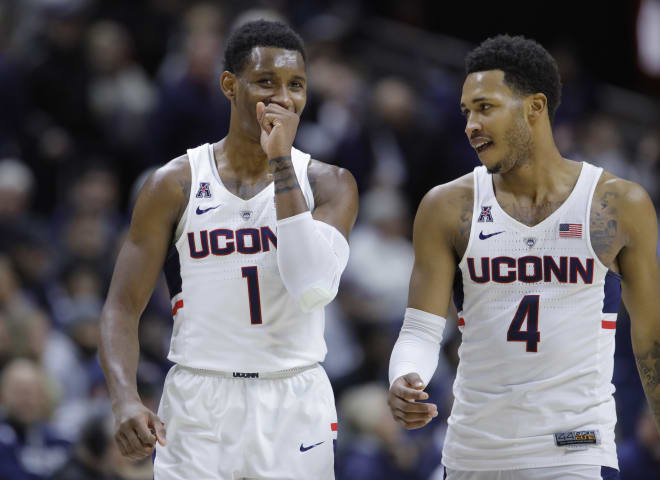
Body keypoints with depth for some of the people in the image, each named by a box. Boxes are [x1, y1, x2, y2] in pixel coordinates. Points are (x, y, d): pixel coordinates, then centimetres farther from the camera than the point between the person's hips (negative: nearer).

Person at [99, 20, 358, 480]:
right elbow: (123, 306, -1)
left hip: (295, 407, 1)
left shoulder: (328, 185, 1)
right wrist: (125, 400, -19)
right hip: (199, 405, -1)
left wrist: (282, 165, -16)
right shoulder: (175, 184, 0)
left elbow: (314, 288, -17)